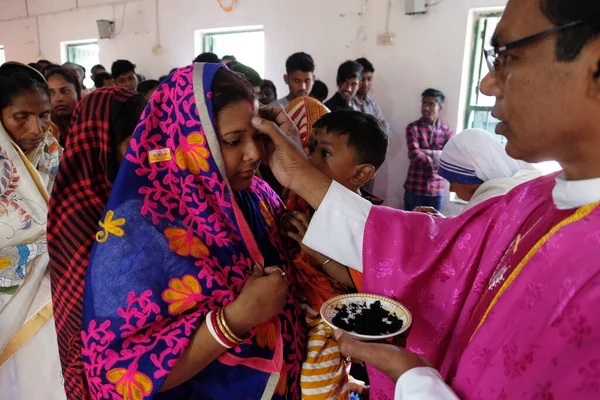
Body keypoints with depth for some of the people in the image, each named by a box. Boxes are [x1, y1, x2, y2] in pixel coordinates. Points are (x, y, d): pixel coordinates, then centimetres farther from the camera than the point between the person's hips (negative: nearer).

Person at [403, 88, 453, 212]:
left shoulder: (446, 130, 6)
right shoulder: (413, 127, -2)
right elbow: (415, 155, -16)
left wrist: (429, 153, -16)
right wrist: (439, 159, -13)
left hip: (436, 188, 2)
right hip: (415, 187, -2)